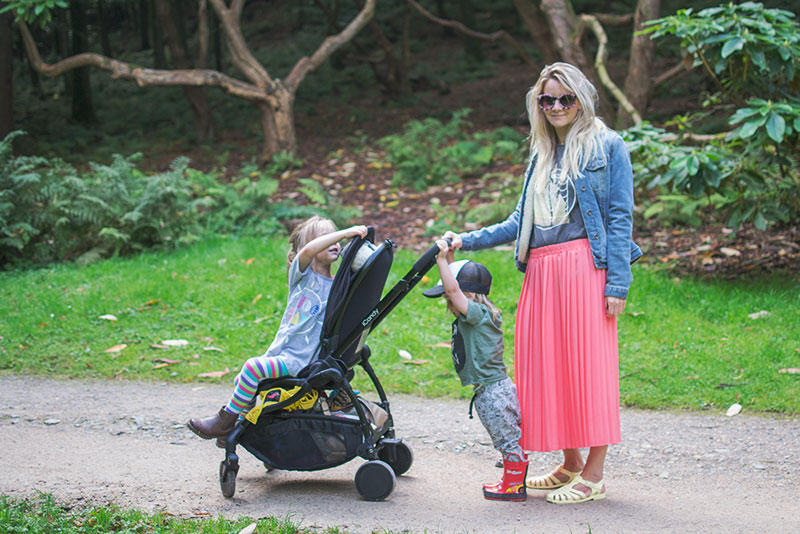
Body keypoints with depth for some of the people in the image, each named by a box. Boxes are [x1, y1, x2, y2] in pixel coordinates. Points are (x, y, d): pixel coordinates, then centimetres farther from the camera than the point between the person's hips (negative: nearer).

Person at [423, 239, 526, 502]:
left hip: (492, 392, -10)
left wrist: (442, 259, -26)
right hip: (500, 388, 10)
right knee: (510, 438, 17)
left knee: (507, 439, 0)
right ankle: (514, 479, 25)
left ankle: (514, 486, 8)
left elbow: (453, 289, -28)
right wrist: (449, 256, 14)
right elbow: (453, 284, 21)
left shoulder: (478, 313, -15)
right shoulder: (476, 317, 12)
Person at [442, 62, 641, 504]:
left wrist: (617, 282, -11)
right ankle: (570, 465, 17)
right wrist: (468, 240, 11)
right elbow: (521, 220, 21)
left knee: (588, 364, -5)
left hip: (584, 267, -6)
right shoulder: (541, 156, 21)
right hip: (541, 272, 6)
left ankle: (594, 476, 0)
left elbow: (620, 217, -3)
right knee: (547, 367, 5)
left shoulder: (606, 146, 3)